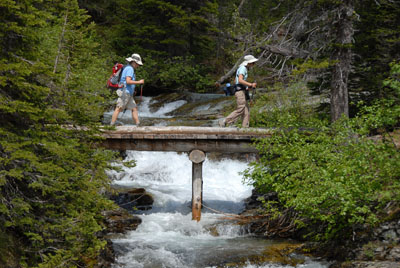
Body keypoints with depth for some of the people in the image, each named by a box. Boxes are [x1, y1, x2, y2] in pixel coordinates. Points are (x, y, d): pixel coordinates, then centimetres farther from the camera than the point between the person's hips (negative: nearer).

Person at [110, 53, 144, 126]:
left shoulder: (127, 68, 20)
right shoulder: (130, 69, -11)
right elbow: (128, 81, -22)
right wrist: (139, 82, -15)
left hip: (128, 94, 10)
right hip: (124, 92, -10)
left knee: (134, 108, 6)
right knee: (118, 109, -9)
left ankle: (138, 124, 3)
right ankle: (112, 125, -8)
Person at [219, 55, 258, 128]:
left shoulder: (243, 68, 20)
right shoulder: (243, 68, -11)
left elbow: (235, 81, 26)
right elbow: (240, 80, -25)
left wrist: (246, 87, 20)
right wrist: (251, 85, -22)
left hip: (241, 92, 10)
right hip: (240, 92, -10)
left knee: (246, 111, 5)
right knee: (240, 110, -11)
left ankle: (245, 127, 1)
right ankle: (224, 122, -9)